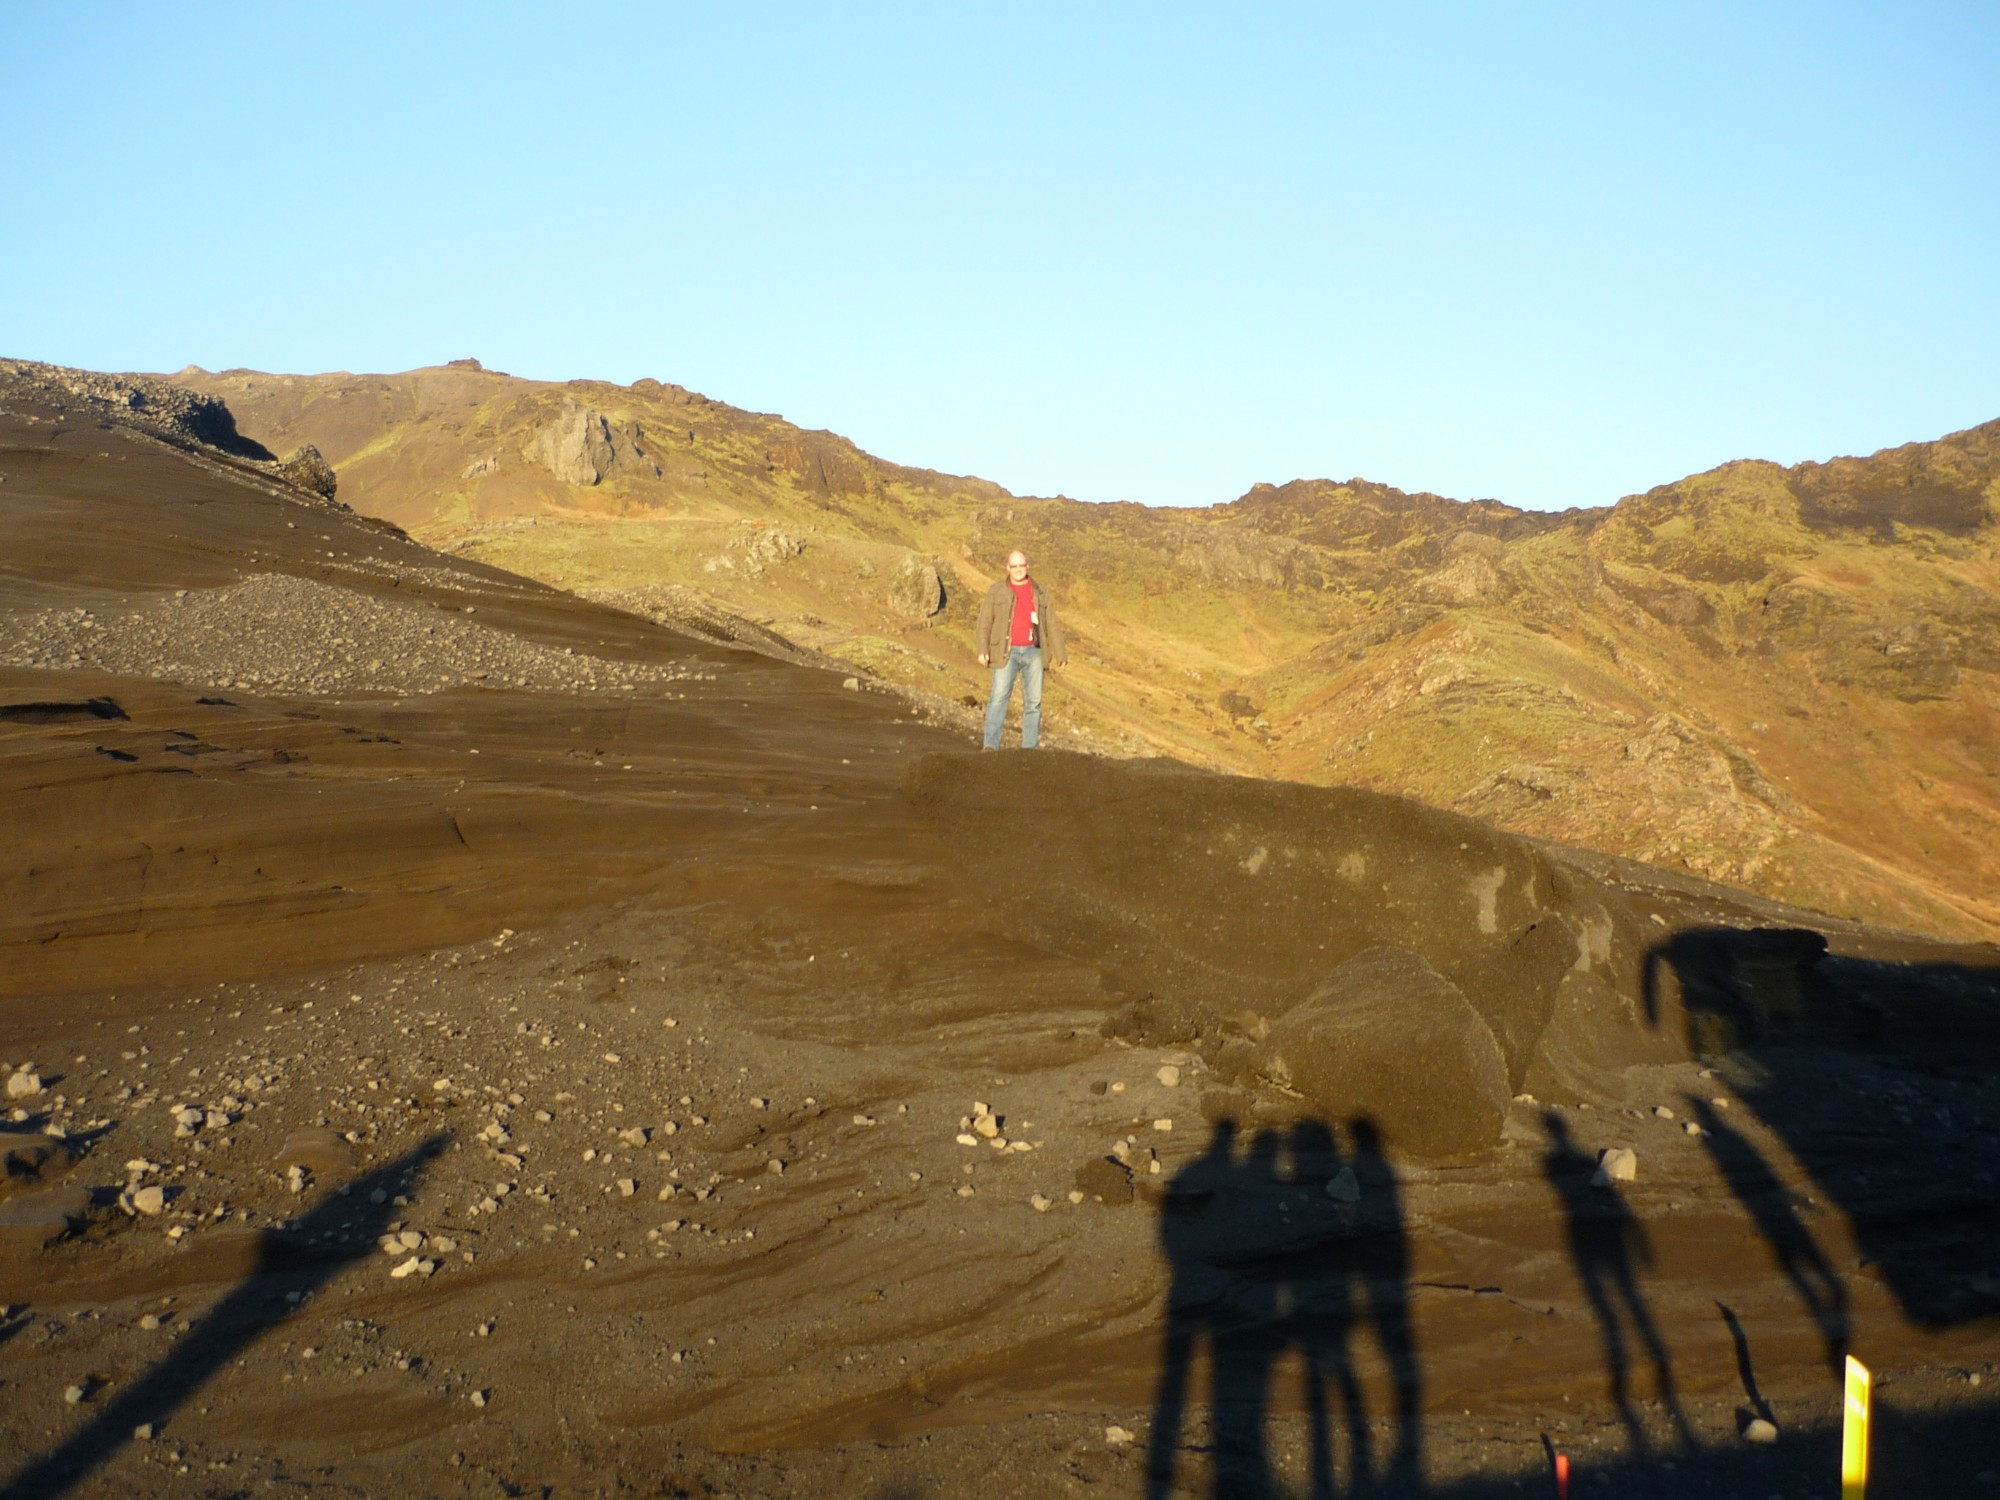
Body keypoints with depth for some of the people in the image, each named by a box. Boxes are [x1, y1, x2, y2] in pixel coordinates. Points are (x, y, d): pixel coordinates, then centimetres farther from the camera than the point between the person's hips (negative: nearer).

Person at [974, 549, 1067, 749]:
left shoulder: (1037, 592, 11)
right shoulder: (997, 590, 3)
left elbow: (1052, 625, 14)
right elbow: (984, 622, 0)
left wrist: (1060, 653, 10)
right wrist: (982, 650, -12)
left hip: (1033, 652, 3)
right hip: (1007, 653, -3)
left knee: (1033, 701, 2)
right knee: (999, 697, -14)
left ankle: (1029, 746, 7)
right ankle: (990, 745, -18)